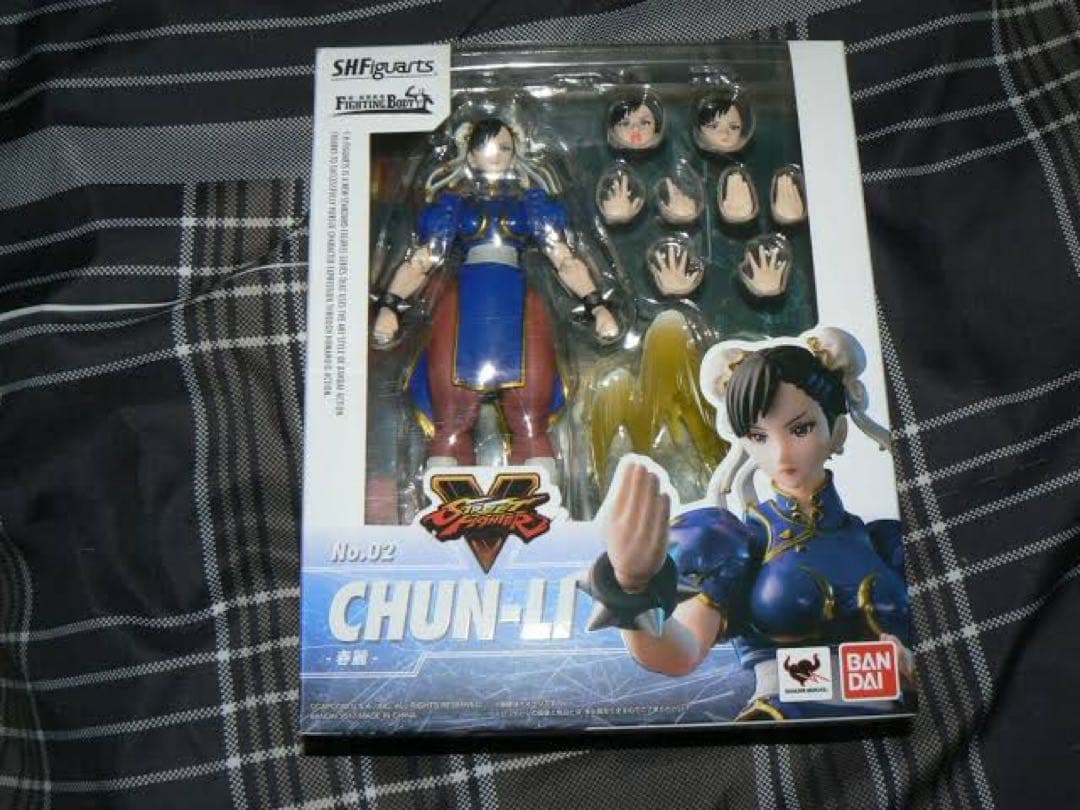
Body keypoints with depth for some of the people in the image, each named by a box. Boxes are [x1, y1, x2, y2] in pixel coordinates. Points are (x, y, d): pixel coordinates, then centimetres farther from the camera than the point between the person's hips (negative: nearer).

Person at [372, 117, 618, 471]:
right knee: (451, 424, -7)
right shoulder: (454, 200, 18)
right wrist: (389, 306, -5)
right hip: (464, 303, 0)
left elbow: (564, 259, 13)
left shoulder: (530, 199, 19)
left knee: (531, 424, -8)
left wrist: (597, 306, 2)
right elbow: (421, 260, 9)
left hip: (518, 304, 0)